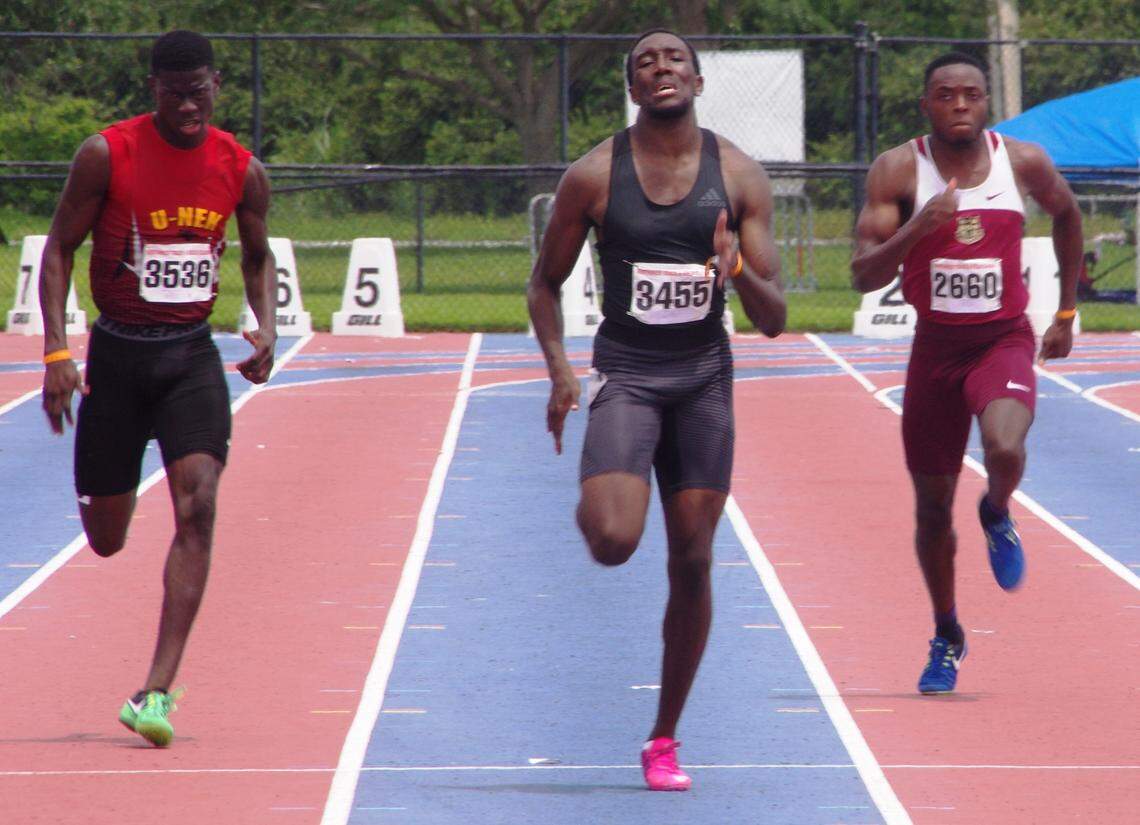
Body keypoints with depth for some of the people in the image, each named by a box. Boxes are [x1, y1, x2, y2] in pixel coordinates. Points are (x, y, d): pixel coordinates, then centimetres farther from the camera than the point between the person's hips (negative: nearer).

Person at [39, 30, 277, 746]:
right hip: (117, 355, -1)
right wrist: (57, 352, -13)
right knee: (106, 539, 7)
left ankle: (158, 691, -21)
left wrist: (266, 326, -3)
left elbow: (258, 256, 15)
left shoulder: (241, 170, -1)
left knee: (197, 508, -19)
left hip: (191, 356, 1)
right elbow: (60, 248, -4)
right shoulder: (107, 155, -10)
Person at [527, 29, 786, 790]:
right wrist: (559, 366, -8)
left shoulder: (738, 176, -1)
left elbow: (774, 320, -1)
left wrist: (741, 270, -22)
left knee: (692, 562, 2)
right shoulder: (594, 176, -4)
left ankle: (665, 741, 15)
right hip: (625, 374, -2)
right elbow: (546, 283, 7)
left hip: (704, 377, 2)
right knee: (613, 542, -24)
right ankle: (593, 503, 16)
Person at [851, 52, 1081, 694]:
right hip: (936, 346, 1)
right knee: (933, 505, 8)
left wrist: (1066, 313, 19)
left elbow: (1067, 213, 17)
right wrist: (915, 229, -31)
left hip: (1005, 341, -1)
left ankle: (998, 516, 7)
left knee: (1005, 451, -31)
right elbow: (864, 276, -13)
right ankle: (947, 636, 31)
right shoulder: (899, 171, -8)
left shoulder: (1023, 162, -5)